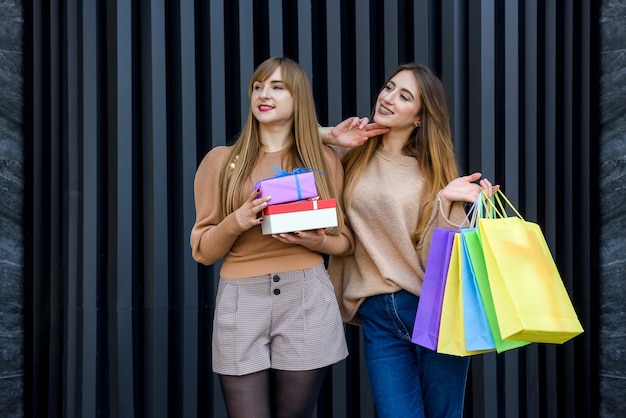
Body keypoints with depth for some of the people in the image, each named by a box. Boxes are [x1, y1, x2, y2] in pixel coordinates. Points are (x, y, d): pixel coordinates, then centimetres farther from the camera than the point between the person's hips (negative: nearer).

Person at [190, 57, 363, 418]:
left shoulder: (325, 159, 9)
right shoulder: (221, 161, 7)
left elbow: (346, 241, 13)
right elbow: (203, 251, 5)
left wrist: (318, 242, -9)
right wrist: (236, 223, -14)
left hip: (307, 298, 1)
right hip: (240, 300, 0)